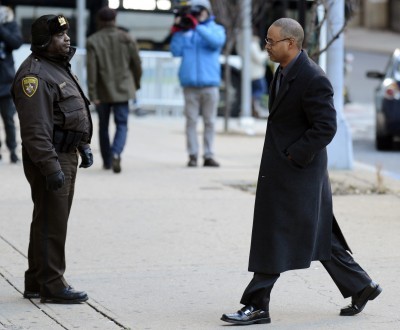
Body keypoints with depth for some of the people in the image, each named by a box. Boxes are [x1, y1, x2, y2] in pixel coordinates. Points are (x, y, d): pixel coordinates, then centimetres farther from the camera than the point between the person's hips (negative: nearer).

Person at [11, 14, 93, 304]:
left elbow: (77, 113, 27)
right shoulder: (35, 74, -17)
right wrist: (50, 166, -27)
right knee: (51, 223, -7)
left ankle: (37, 282, 23)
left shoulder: (60, 68, 16)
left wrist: (84, 146, 21)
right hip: (50, 159, -11)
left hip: (67, 155, 11)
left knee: (53, 221, 15)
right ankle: (52, 285, -3)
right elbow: (35, 129, -24)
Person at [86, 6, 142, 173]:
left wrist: (92, 94, -9)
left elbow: (91, 69, -11)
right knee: (121, 125, 2)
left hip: (103, 91, 0)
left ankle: (107, 161, 22)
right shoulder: (126, 38, -2)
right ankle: (116, 153, -24)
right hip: (122, 90, 0)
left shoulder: (93, 41, -6)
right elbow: (136, 63, 1)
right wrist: (136, 83, 18)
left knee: (103, 126, 16)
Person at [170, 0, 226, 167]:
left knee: (210, 121, 2)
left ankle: (208, 155, 6)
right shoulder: (185, 30, 11)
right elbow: (176, 51, 2)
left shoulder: (216, 29, 9)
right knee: (191, 121, -1)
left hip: (209, 83, 0)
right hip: (190, 83, 0)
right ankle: (192, 155, 1)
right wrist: (177, 32, -8)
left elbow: (217, 41, -14)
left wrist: (197, 26, -18)